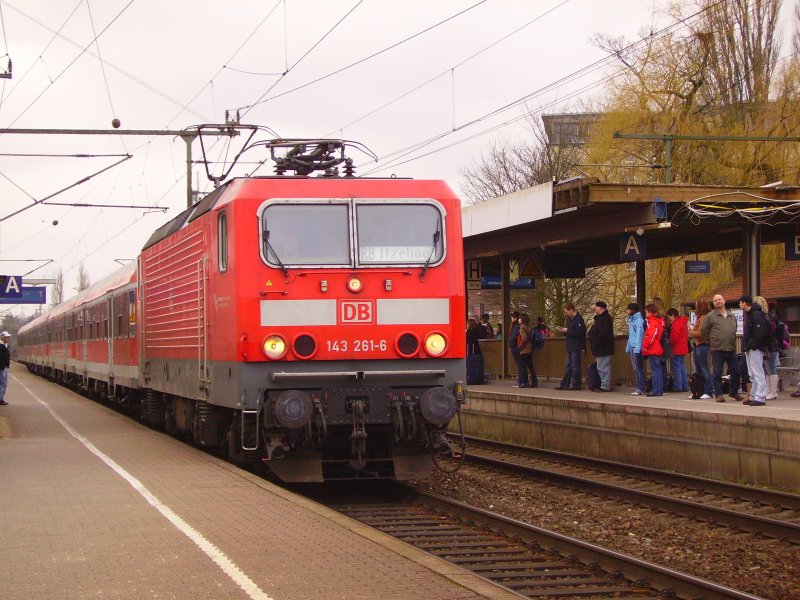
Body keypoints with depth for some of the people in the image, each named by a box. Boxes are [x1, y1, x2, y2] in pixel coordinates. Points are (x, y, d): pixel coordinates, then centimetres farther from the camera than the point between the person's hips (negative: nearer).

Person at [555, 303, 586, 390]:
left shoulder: (579, 319, -14)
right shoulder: (570, 319, 15)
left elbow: (578, 333, -22)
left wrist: (567, 330, -15)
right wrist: (564, 330, 4)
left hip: (576, 347, -10)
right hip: (570, 346, 10)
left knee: (575, 366, -4)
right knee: (568, 366, 11)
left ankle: (575, 385, 1)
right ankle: (564, 384, 14)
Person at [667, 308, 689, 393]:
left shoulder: (676, 324, -16)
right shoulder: (684, 323, 16)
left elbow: (674, 337, -22)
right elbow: (686, 336, 22)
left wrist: (670, 344, -6)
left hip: (676, 350, -10)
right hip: (683, 349, 10)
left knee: (676, 368, -5)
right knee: (682, 368, 14)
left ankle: (677, 386, -5)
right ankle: (685, 386, 15)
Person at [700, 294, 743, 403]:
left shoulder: (732, 316, 13)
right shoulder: (710, 316, -1)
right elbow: (703, 331, 3)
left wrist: (732, 341, 16)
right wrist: (712, 340, 4)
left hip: (731, 349, 4)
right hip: (717, 349, -4)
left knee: (735, 371, 6)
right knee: (717, 373, -1)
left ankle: (734, 392, 21)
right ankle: (718, 394, 6)